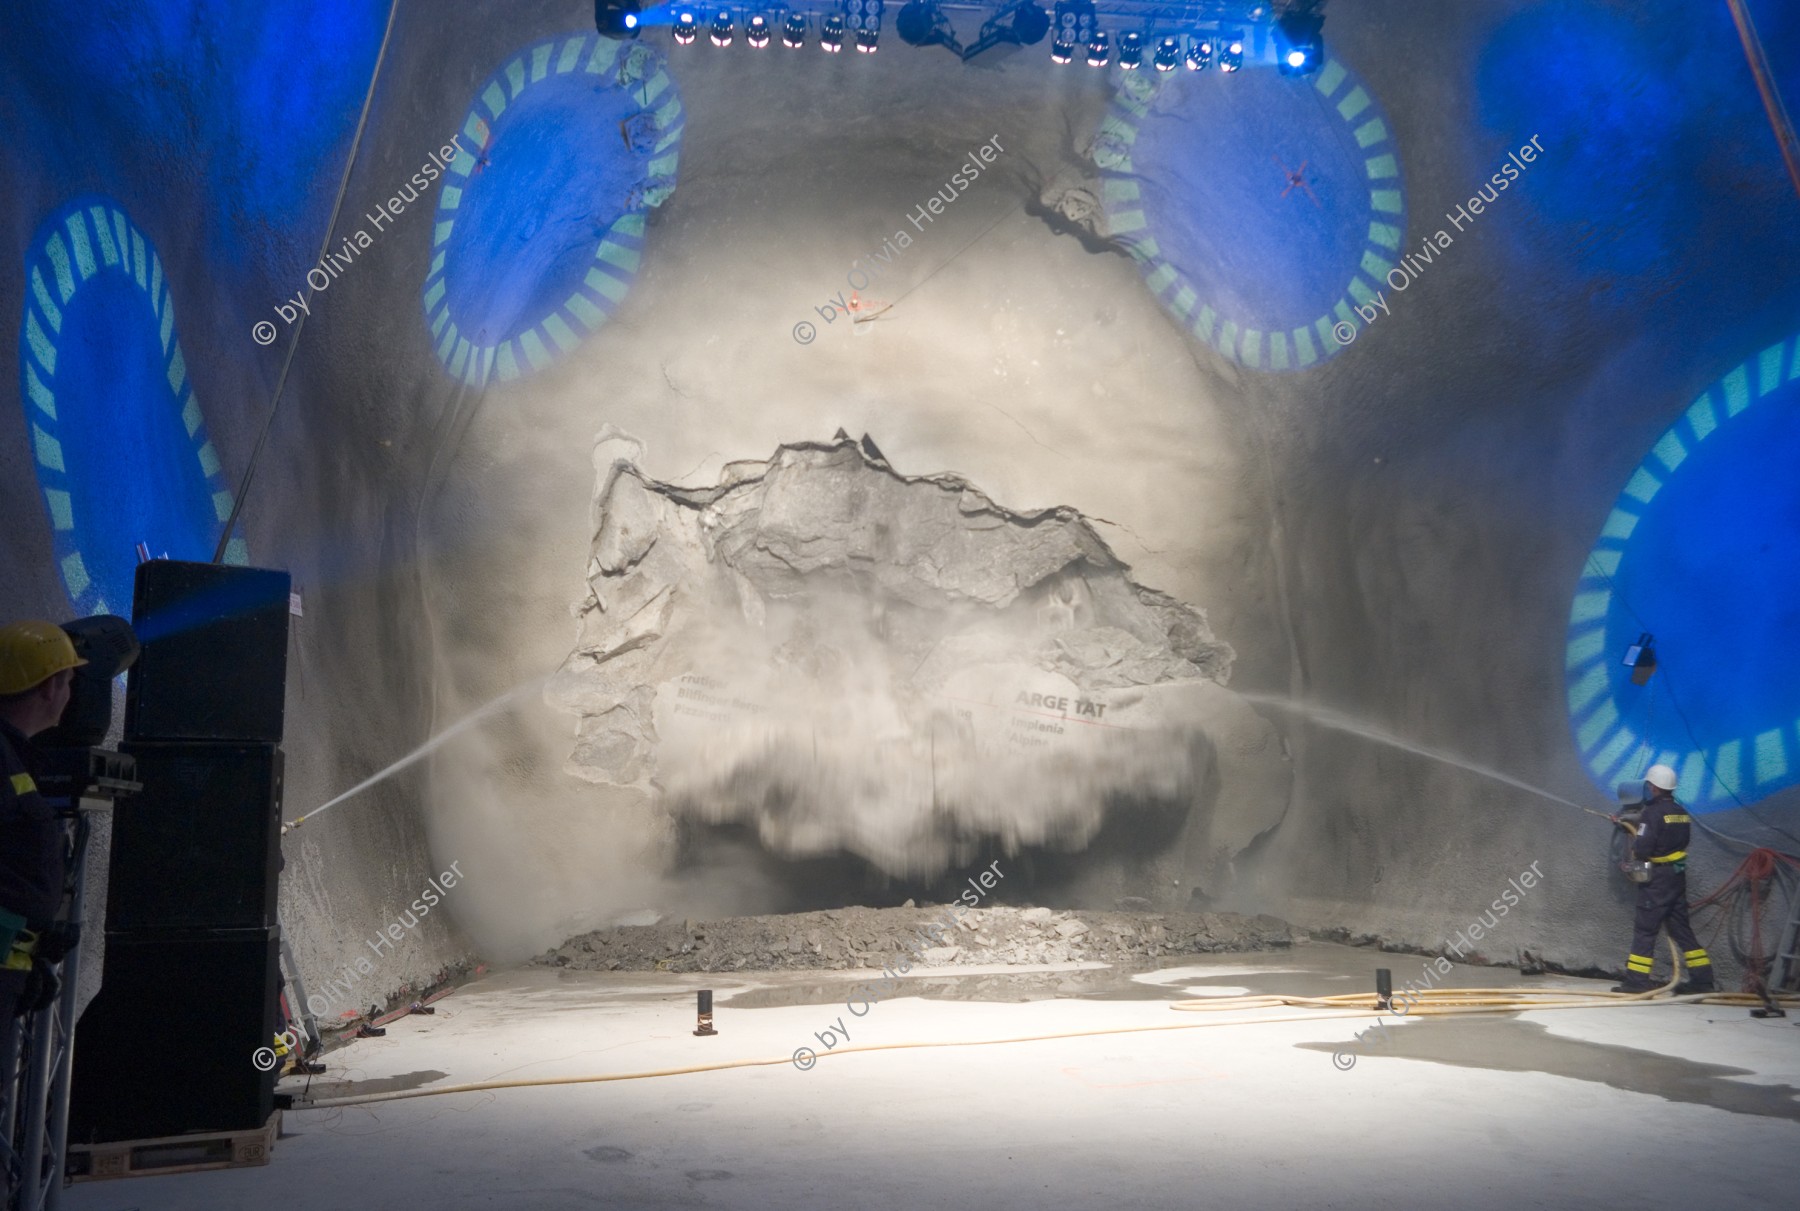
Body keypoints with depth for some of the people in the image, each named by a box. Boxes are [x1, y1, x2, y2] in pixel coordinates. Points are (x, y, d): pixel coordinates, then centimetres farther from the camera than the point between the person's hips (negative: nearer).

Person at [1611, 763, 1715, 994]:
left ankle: (1637, 980, -1)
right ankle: (1701, 978, 16)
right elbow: (1679, 842, 16)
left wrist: (1634, 845, 1)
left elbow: (1642, 849, -23)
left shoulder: (1653, 812, -17)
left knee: (1644, 928, -2)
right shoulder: (1680, 812, 8)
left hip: (1657, 879, -8)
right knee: (1680, 927, 14)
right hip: (1678, 874, 8)